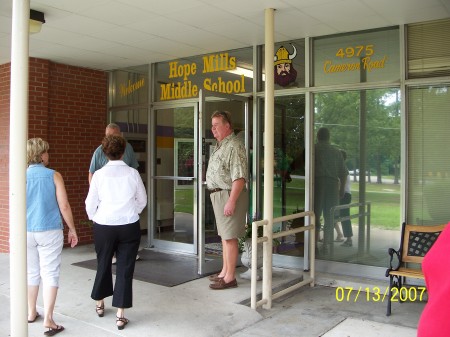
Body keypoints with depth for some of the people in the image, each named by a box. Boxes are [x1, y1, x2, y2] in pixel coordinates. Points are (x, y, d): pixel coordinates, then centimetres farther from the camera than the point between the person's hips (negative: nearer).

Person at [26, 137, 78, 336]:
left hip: (26, 232, 3)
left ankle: (31, 313, 32)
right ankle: (48, 321, 0)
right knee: (50, 274, 2)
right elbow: (64, 206, -8)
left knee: (31, 273, 17)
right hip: (50, 232, -3)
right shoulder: (54, 176, -7)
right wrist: (72, 229, 4)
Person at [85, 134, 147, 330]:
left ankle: (99, 303, 40)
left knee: (103, 265, 20)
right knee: (125, 269, 6)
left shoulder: (99, 174, -6)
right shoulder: (132, 173, -5)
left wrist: (94, 218, 19)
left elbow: (91, 203, -1)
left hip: (104, 226, 1)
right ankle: (120, 315, 10)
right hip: (129, 226, -1)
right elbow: (142, 201, 5)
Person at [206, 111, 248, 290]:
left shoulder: (234, 146, -16)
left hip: (229, 195, -10)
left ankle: (230, 277, 2)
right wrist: (220, 197, 17)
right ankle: (224, 272, 25)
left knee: (229, 237, -5)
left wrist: (231, 201, -26)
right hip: (219, 195, 10)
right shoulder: (220, 145, 16)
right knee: (224, 235, 15)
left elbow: (239, 177, -23)